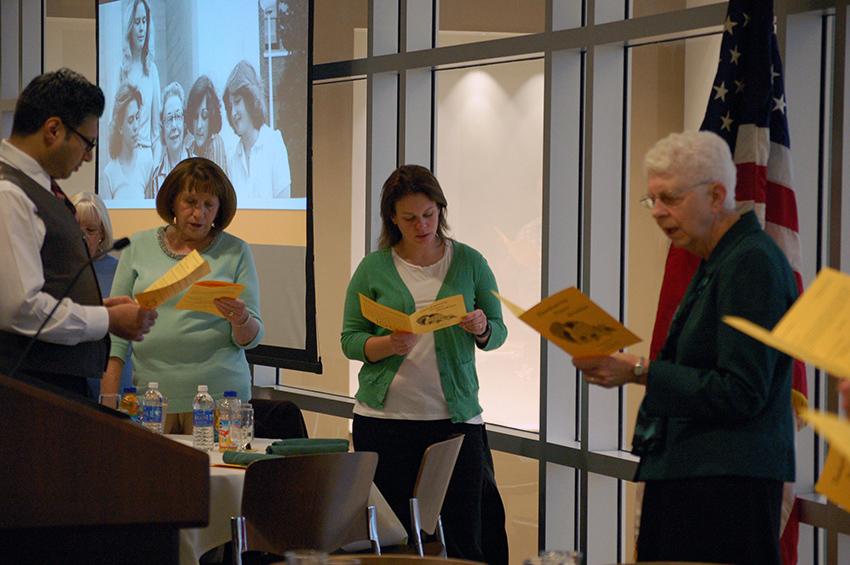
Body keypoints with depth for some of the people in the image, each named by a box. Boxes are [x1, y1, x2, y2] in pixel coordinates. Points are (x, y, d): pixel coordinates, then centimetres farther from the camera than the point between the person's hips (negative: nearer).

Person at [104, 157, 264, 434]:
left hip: (218, 392, -1)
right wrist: (110, 395, -1)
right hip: (152, 391, 1)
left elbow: (252, 338, 5)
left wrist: (240, 320, -18)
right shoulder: (139, 247, 8)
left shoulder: (235, 252, 5)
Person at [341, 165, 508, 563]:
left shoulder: (469, 262, 5)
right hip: (384, 421, 0)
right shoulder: (374, 268, 3)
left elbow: (498, 332, 9)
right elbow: (350, 340, 4)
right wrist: (388, 345, -16)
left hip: (455, 418, 0)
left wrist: (482, 329, -14)